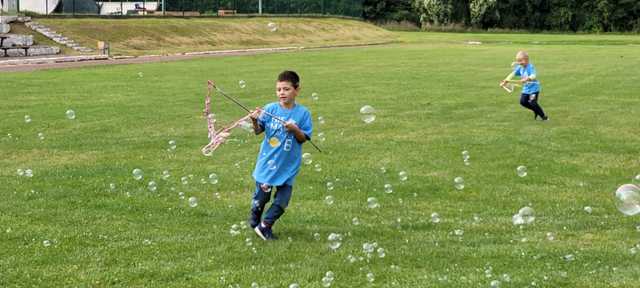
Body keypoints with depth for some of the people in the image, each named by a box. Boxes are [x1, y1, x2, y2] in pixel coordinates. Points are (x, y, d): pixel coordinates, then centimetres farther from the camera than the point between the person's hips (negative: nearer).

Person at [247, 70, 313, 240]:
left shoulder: (303, 113, -8)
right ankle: (254, 222, 37)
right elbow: (258, 131, -7)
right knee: (262, 195, 12)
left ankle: (265, 226, 22)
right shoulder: (270, 109, -6)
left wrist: (295, 129, -26)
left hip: (288, 165, 0)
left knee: (282, 199, 4)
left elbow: (303, 139, -7)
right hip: (268, 161, 0)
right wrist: (255, 121, -27)